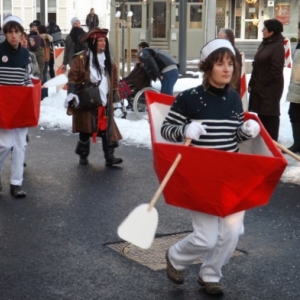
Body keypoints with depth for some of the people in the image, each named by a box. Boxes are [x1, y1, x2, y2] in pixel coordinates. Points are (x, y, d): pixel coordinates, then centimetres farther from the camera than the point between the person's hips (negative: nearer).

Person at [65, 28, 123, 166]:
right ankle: (83, 155, 21)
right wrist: (72, 95, -18)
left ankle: (109, 157, 4)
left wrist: (115, 96, 17)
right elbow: (73, 78, -10)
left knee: (107, 128, 1)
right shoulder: (81, 59, -8)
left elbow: (114, 80, 17)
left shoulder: (108, 60, 11)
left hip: (105, 102, 5)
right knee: (85, 129, 7)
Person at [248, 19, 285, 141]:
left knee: (270, 114, -2)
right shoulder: (264, 44, 13)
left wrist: (264, 83, -12)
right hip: (260, 86, 9)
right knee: (261, 114, 15)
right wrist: (252, 83, 13)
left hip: (271, 88, -9)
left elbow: (276, 70, -18)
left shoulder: (278, 46, -15)